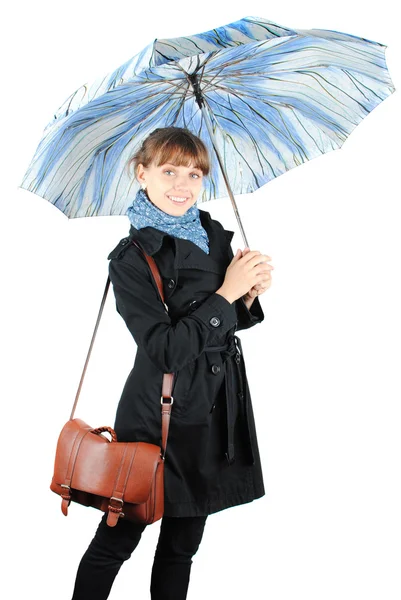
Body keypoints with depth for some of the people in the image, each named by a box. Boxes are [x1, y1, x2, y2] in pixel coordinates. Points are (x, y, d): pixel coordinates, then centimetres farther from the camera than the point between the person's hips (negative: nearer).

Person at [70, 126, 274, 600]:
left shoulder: (214, 234, 5)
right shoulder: (131, 259, -14)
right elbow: (167, 350, -21)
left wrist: (250, 295, -6)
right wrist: (225, 294, -19)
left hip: (215, 410, 6)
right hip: (160, 417, -6)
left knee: (182, 543, 18)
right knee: (117, 539, 7)